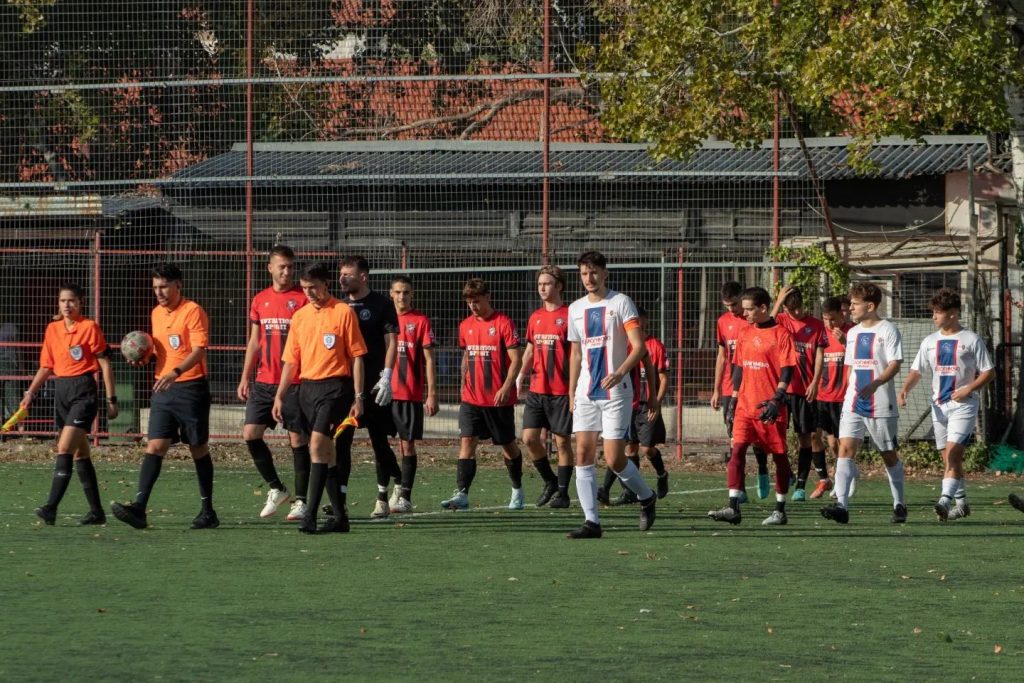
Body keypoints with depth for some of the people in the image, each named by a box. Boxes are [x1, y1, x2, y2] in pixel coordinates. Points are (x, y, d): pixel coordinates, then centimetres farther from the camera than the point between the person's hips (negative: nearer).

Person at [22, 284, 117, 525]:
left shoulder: (89, 327, -6)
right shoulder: (52, 329, 11)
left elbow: (105, 365, -4)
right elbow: (46, 367, 17)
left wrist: (111, 399, -7)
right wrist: (31, 393, 7)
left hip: (83, 390, -7)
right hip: (61, 392, 7)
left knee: (65, 448, -17)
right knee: (79, 453, 9)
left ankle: (51, 508, -24)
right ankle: (96, 512, 15)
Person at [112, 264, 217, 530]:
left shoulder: (193, 311, -10)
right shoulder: (156, 314, 14)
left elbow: (199, 350, -19)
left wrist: (175, 372, -33)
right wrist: (145, 356, 4)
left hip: (191, 387, -6)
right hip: (163, 390, 6)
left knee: (198, 449, 5)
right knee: (155, 446, -6)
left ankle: (207, 510, 15)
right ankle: (139, 507, -17)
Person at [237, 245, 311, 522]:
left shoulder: (303, 299, -4)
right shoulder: (260, 300, 12)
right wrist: (245, 378, 12)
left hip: (295, 383, -5)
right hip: (264, 382, 5)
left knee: (298, 440, -1)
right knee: (250, 434, -2)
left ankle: (301, 500, 7)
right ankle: (276, 489, 12)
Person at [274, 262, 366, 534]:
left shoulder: (343, 312, -3)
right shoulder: (300, 317, 12)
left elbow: (356, 357, -4)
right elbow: (291, 360, 16)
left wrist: (357, 397, -8)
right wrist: (280, 396, 9)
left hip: (334, 386, -6)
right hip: (307, 387, 6)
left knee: (318, 445, -18)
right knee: (325, 452, 9)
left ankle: (310, 515, -22)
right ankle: (339, 516, 15)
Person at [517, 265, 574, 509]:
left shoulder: (569, 316, -6)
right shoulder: (535, 317, 13)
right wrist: (521, 374, 5)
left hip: (562, 391, -6)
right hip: (537, 389, 6)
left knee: (562, 442, 0)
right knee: (529, 437, -1)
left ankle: (562, 492, 9)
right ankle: (550, 482, 18)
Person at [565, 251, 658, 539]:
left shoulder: (620, 302, -5)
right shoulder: (576, 308, 12)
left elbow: (639, 347, -13)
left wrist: (620, 373, -28)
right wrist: (571, 392, 16)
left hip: (616, 392, -5)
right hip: (586, 393, 5)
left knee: (614, 459, -7)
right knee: (583, 454, -5)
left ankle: (646, 497, 20)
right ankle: (591, 521, -4)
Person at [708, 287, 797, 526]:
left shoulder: (780, 334, -6)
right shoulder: (745, 335, 12)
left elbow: (787, 370, -10)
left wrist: (777, 399, -19)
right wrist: (734, 399, 14)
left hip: (770, 407, -5)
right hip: (746, 405, 5)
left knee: (779, 455, 6)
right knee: (737, 450, -9)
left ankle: (780, 510, 15)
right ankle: (733, 508, -13)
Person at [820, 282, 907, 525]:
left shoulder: (887, 330, -6)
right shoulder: (853, 334, 14)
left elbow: (895, 364, -15)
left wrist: (875, 384, -29)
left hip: (881, 405, -5)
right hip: (853, 404, 5)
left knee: (889, 455, 7)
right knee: (846, 448, -13)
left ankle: (899, 505, 23)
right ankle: (841, 505, -22)